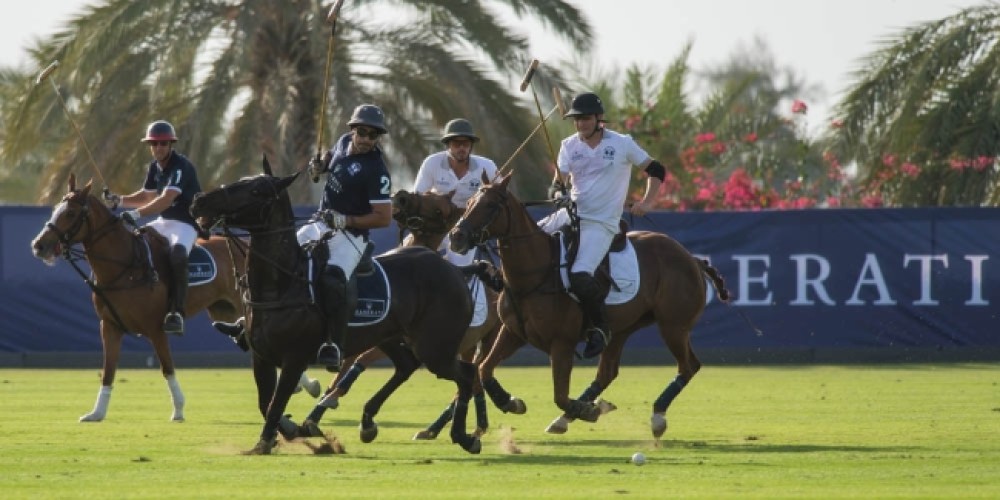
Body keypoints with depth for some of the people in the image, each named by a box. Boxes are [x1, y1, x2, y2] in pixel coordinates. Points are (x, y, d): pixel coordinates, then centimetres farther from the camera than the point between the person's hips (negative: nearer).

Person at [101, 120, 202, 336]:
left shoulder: (181, 166, -20)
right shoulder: (155, 167, 8)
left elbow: (166, 199, -32)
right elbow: (148, 196, 21)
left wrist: (137, 213, -40)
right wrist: (119, 200, 5)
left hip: (185, 224, -9)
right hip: (163, 222, 9)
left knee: (177, 254, -37)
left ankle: (176, 312, -39)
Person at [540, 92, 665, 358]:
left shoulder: (622, 144, -3)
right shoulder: (569, 145, 7)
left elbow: (656, 171, 5)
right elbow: (558, 182, 1)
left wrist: (646, 203, -6)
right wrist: (560, 195, -22)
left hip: (601, 224, -6)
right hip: (571, 215, 6)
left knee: (580, 276, -27)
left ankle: (599, 327, -8)